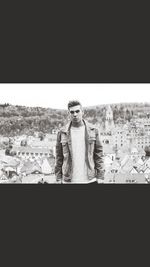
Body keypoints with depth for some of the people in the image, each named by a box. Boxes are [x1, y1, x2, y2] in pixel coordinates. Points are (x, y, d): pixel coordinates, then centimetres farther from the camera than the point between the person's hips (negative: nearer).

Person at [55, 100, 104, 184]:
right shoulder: (62, 133, 1)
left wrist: (100, 177, -3)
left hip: (90, 179, 0)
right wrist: (58, 179, 2)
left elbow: (99, 155, 2)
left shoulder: (93, 130, 1)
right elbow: (59, 157, 5)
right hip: (68, 180, 0)